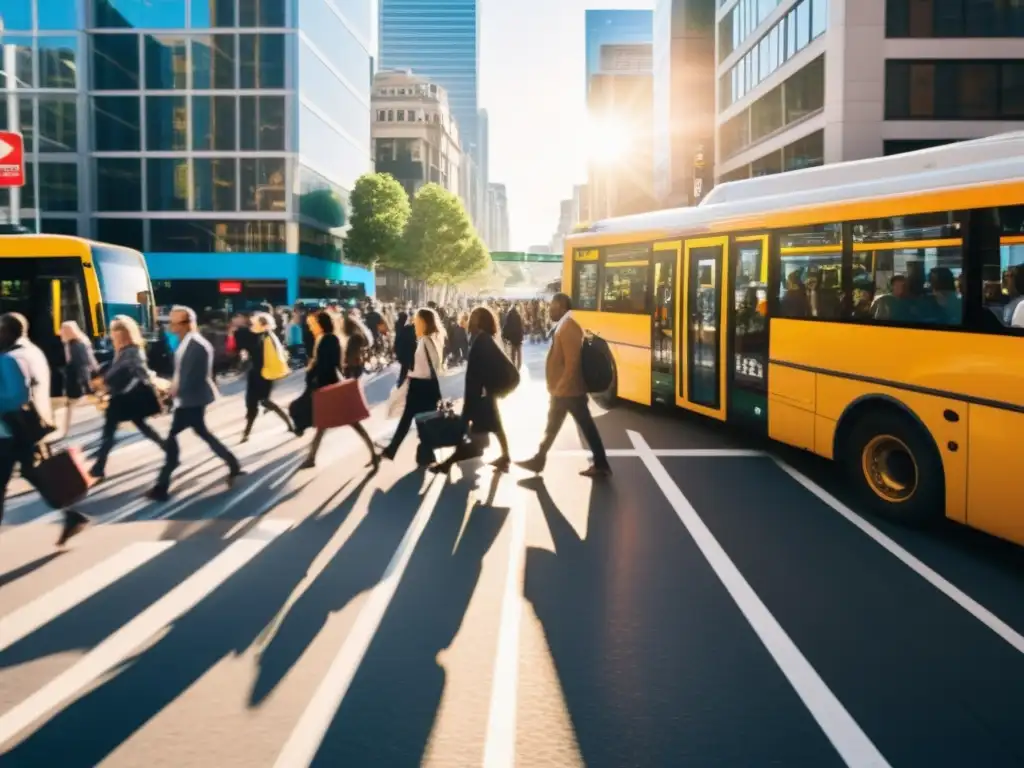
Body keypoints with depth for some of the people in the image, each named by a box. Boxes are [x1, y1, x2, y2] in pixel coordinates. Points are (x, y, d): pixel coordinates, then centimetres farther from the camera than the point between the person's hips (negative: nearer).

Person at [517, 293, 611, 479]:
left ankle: (601, 465, 8)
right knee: (552, 426, 17)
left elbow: (572, 362, -25)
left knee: (586, 426, -1)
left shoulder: (568, 327, -19)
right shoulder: (563, 326, 12)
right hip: (562, 389, 10)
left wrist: (561, 387, -23)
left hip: (569, 390, -10)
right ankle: (539, 460, 27)